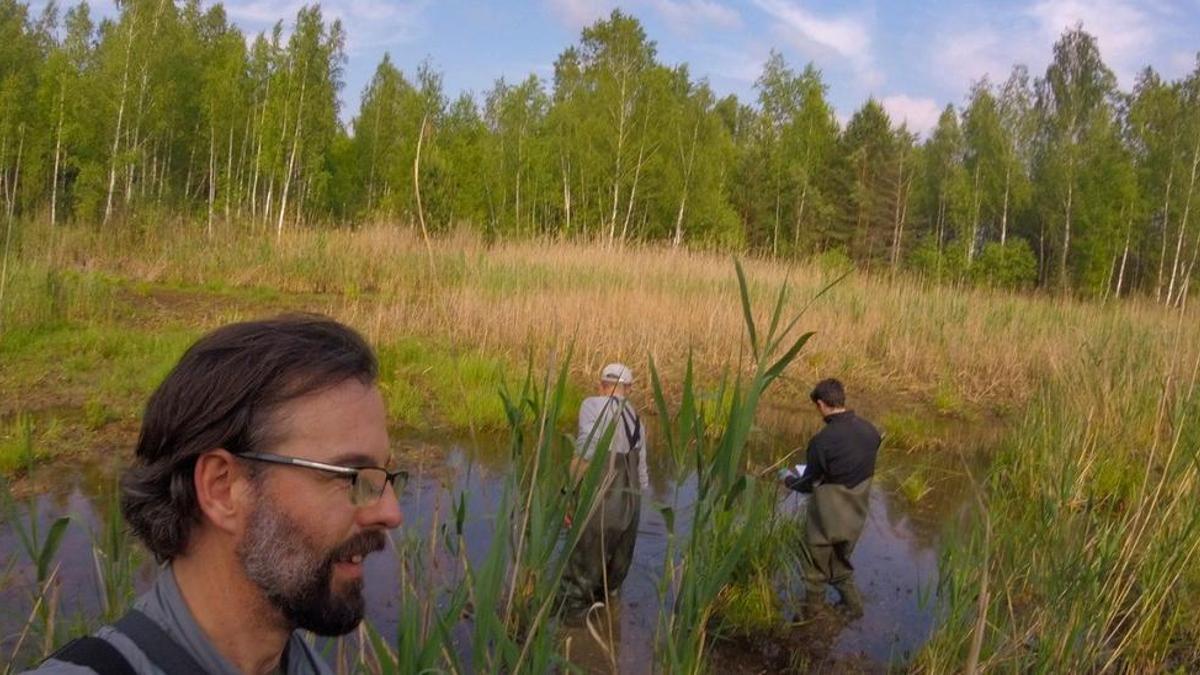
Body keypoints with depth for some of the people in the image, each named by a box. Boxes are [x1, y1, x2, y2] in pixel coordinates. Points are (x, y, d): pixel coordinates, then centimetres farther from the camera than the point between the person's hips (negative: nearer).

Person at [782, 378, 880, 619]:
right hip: (855, 518, 6)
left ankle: (811, 616, 29)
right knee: (841, 568, 27)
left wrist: (788, 480, 9)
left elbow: (808, 484, -13)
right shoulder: (870, 431, -7)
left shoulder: (823, 440, -26)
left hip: (827, 520, -6)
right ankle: (853, 606, 31)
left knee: (816, 574, 15)